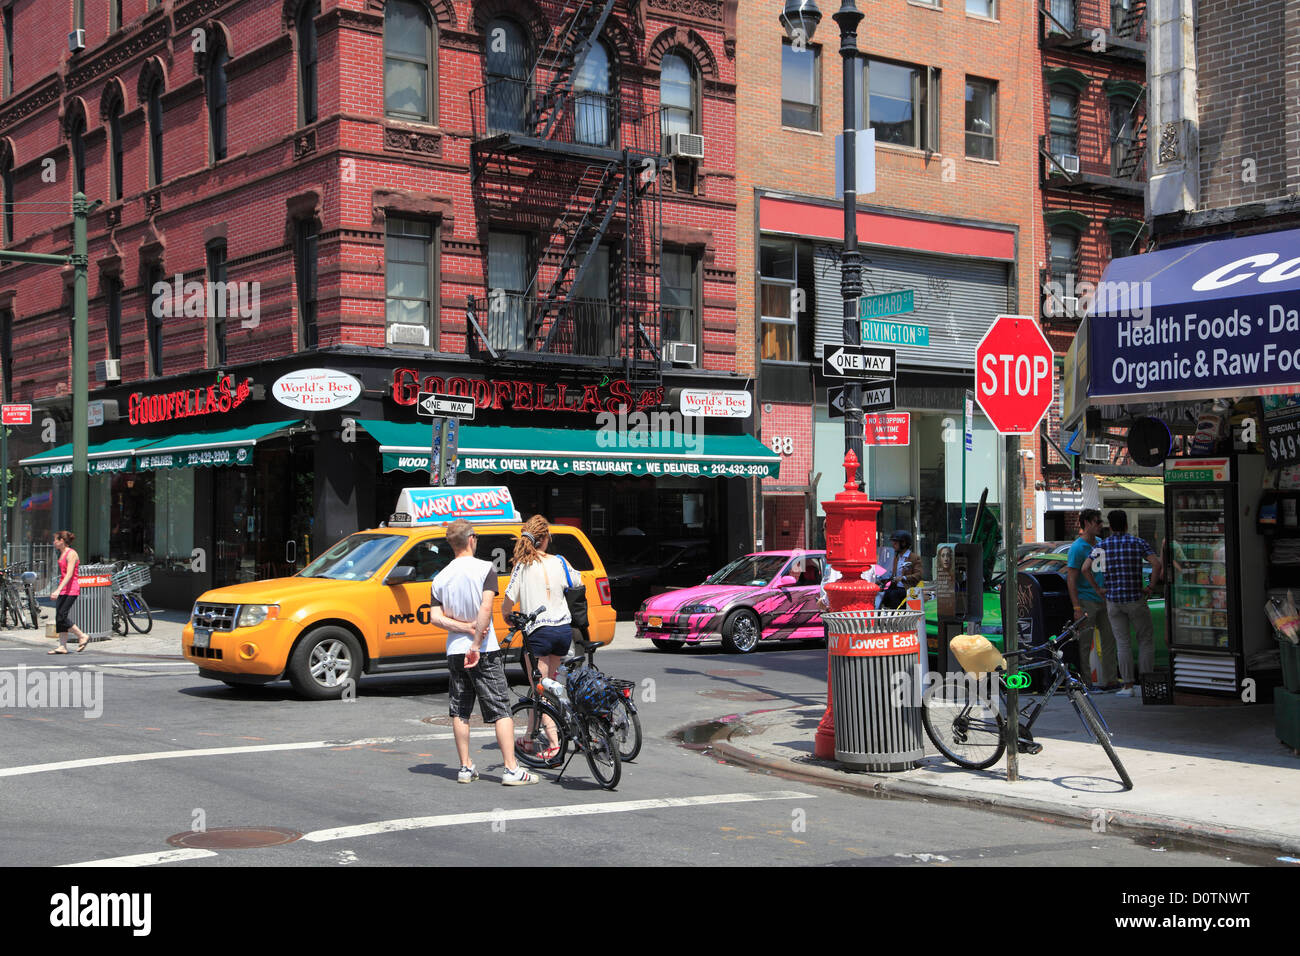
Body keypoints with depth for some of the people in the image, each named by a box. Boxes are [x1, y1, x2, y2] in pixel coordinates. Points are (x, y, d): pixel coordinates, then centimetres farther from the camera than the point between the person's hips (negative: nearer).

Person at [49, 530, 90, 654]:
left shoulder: (71, 554, -13)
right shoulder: (62, 554, 15)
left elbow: (69, 574, -23)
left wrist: (58, 590, -30)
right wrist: (58, 590, 25)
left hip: (71, 589, -9)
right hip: (63, 589, 9)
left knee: (62, 617, -12)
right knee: (59, 617, 4)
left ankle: (82, 637, 0)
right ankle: (62, 646, 5)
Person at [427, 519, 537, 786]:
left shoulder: (440, 578, 6)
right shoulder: (485, 568, -9)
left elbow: (435, 618, -4)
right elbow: (486, 608, -20)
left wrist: (466, 628, -7)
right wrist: (476, 645, -18)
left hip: (455, 651, 5)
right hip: (484, 652, -5)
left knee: (460, 711, 12)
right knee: (501, 710, -2)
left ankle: (466, 768, 15)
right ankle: (512, 769, -6)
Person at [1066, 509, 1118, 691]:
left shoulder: (1100, 544, 11)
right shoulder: (1077, 548, -12)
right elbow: (1071, 579, -15)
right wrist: (1077, 607, -20)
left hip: (1103, 600, 8)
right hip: (1086, 601, -8)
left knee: (1109, 640, 9)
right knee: (1084, 644, -3)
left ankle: (1108, 680, 16)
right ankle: (1084, 682, 2)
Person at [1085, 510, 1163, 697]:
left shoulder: (1102, 545, 3)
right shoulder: (1138, 543, 0)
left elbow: (1085, 568, -8)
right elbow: (1157, 564, -13)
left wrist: (1097, 589, 2)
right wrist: (1150, 587, -4)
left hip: (1113, 600, 1)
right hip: (1136, 599, -1)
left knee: (1122, 643, 5)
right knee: (1146, 640, 11)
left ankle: (1128, 685, 2)